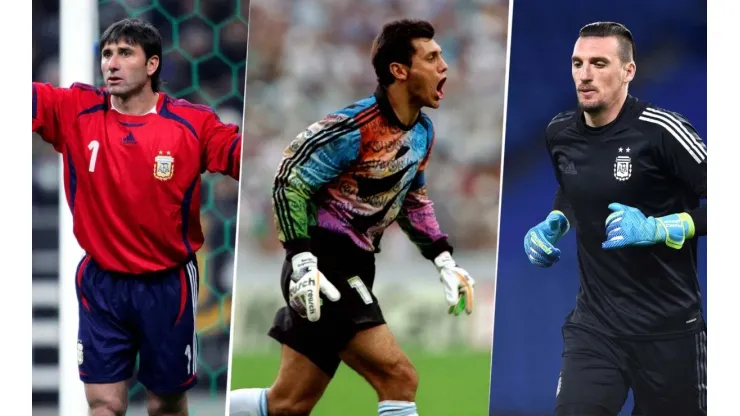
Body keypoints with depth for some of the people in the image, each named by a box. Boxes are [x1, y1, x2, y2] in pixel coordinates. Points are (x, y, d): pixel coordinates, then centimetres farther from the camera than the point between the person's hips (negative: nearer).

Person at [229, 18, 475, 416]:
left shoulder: (423, 131, 9)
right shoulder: (354, 128, -18)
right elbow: (289, 182, -15)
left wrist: (443, 261, 16)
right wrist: (302, 262, -22)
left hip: (351, 272, 9)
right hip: (323, 266, -9)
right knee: (398, 378, -15)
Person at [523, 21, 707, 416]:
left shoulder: (660, 131, -15)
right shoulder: (560, 133, 4)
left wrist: (656, 229, -24)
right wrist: (554, 224, 7)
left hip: (668, 328, -4)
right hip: (594, 323, 4)